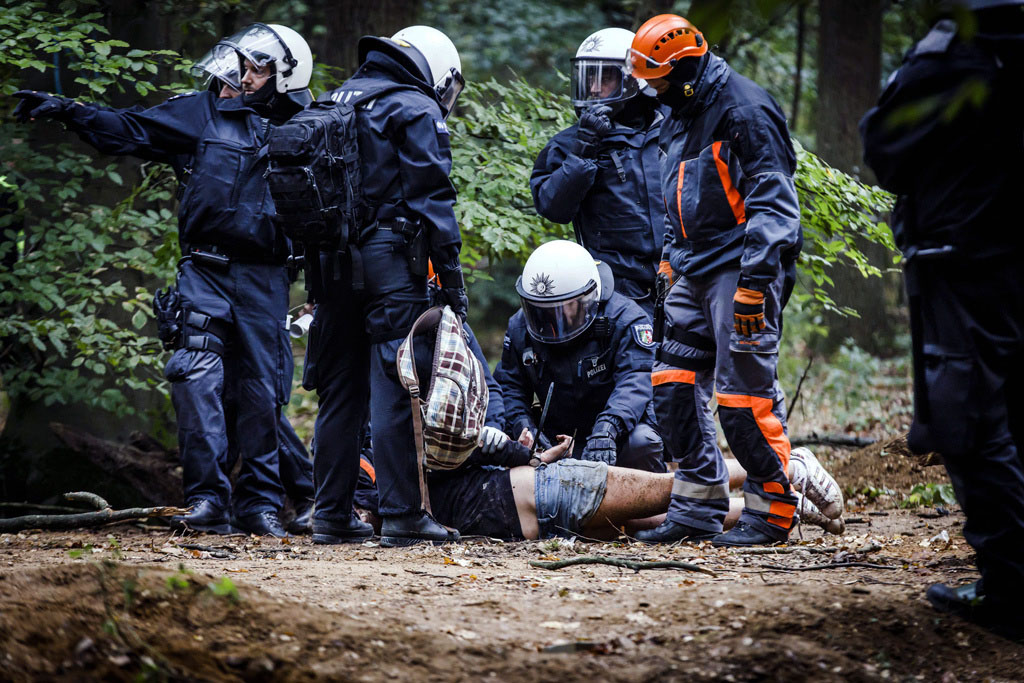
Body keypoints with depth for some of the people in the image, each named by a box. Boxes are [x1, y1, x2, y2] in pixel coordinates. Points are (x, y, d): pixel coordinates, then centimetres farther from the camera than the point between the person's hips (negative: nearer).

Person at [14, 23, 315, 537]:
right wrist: (66, 111, -6)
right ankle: (207, 497, -11)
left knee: (262, 393, 3)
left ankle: (258, 504, 13)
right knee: (196, 377, -15)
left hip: (264, 281, 1)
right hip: (205, 271, 0)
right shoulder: (209, 115, 7)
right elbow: (131, 131, 4)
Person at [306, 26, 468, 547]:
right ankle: (401, 516, -8)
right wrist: (452, 278, -8)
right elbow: (431, 198, -10)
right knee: (395, 390, -6)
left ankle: (331, 514, 12)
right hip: (390, 259, -7)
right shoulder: (415, 111, -3)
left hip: (333, 263, 7)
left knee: (340, 390, 11)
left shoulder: (335, 101, 19)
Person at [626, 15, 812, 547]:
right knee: (674, 384, 5)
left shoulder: (743, 111, -15)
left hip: (742, 269, -9)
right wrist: (669, 261, 23)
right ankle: (697, 511, 11)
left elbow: (772, 204, -19)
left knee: (744, 393, -9)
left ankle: (771, 510, 2)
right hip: (695, 273, 9)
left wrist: (754, 282, -23)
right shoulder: (678, 116, 15)